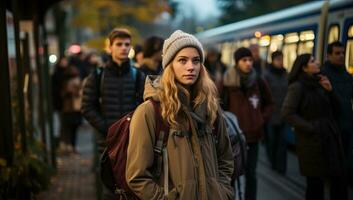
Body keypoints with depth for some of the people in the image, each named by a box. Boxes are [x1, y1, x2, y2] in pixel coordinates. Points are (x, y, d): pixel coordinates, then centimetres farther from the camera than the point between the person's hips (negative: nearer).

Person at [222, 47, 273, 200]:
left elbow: (269, 103, 14)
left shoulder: (259, 82, 0)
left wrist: (262, 119, 3)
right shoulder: (227, 82, -7)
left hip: (253, 135, 2)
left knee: (250, 173, 9)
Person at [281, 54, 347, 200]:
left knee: (338, 180, 6)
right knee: (315, 181, 1)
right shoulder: (297, 87, -8)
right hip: (312, 142, -7)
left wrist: (329, 91, -1)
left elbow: (333, 110, 15)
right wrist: (311, 128, -17)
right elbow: (287, 113, -18)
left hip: (330, 138, 7)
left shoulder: (318, 84, 13)